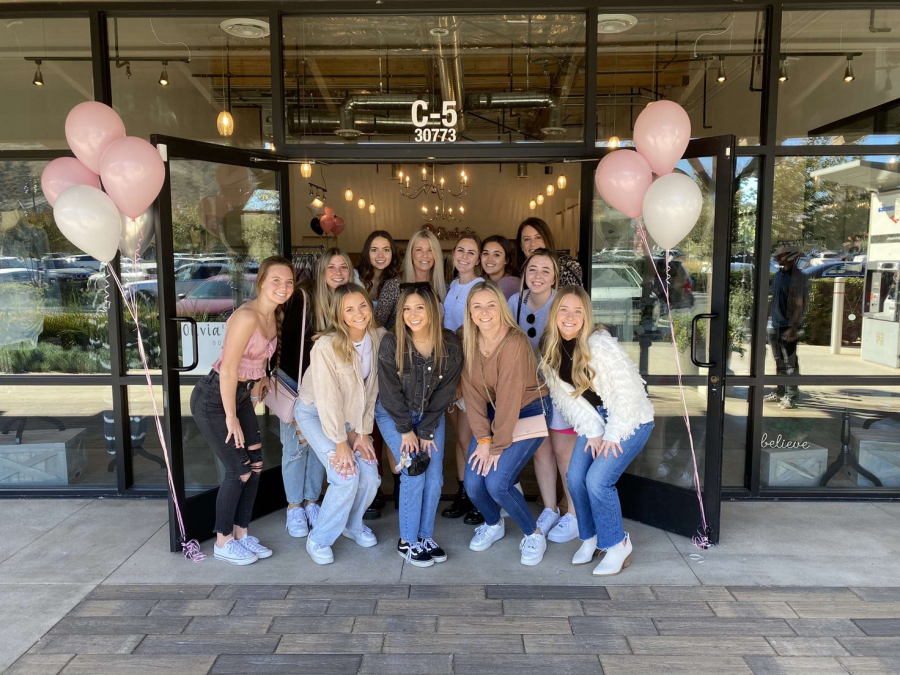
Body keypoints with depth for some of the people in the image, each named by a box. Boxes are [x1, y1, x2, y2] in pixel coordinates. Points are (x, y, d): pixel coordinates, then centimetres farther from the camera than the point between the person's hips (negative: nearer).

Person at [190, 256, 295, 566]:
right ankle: (223, 543, 19)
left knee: (255, 465, 10)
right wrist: (231, 418, -19)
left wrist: (255, 395, 12)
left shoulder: (274, 317, 2)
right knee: (239, 470, -1)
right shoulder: (247, 316, -25)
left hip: (241, 394, 8)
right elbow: (227, 369, -25)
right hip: (214, 399, -8)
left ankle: (241, 534, 27)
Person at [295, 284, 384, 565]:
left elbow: (371, 389, -7)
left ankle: (353, 524, 27)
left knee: (370, 476, -5)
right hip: (315, 413, -5)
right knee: (346, 477, -17)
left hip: (351, 414, 5)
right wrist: (340, 444, -20)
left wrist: (362, 431, -8)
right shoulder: (326, 347, -29)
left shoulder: (379, 337, -13)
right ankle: (319, 539, 7)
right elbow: (328, 399, -25)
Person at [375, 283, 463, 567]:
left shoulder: (450, 345, -16)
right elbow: (390, 392, -15)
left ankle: (426, 536, 15)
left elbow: (444, 393, -10)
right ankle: (407, 541, 4)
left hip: (430, 414, 3)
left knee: (435, 476, -4)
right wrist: (406, 430, -12)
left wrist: (426, 431, -11)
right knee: (414, 473, -12)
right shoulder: (391, 343, -22)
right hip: (393, 414, -3)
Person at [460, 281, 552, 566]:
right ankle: (493, 524, 27)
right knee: (472, 483, -6)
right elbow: (473, 393, -7)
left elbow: (509, 398, -24)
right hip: (493, 412, 5)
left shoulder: (514, 342, -26)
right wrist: (483, 438, -14)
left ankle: (533, 534, 10)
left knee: (496, 482, -17)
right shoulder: (468, 342, -7)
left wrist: (497, 446, -19)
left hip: (529, 411, -5)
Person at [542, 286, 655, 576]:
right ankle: (591, 537, 21)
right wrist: (592, 432, -8)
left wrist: (613, 435, -18)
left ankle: (617, 545, 7)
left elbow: (627, 392, -24)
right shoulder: (551, 350, -6)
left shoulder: (600, 345, -26)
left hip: (631, 419, -6)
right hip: (597, 419, 6)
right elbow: (567, 397, -2)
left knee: (598, 480, -16)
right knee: (575, 477, -4)